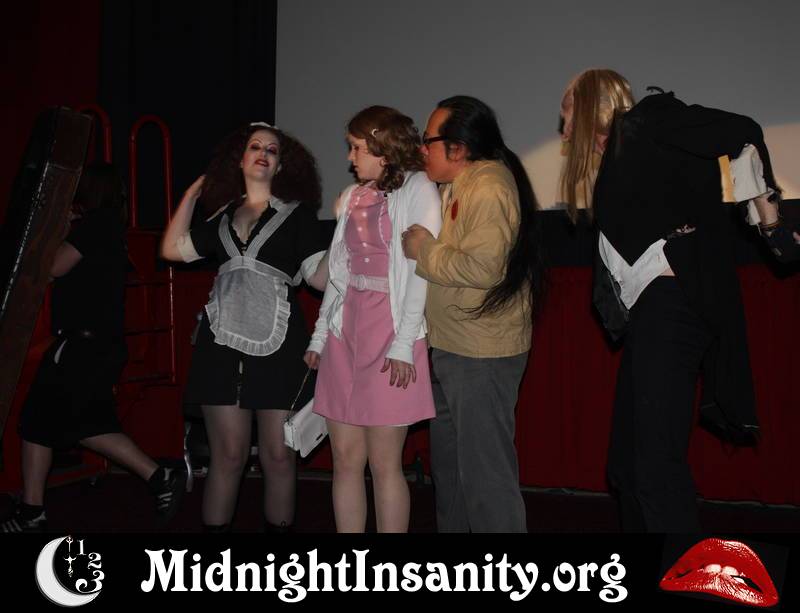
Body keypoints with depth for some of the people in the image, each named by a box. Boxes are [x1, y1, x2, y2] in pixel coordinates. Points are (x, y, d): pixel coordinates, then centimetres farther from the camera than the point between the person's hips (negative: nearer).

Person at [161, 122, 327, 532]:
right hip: (223, 341, 2)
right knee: (229, 455, 6)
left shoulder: (296, 213, 8)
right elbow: (173, 249, 9)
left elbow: (323, 275, 0)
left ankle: (279, 527, 18)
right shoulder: (223, 216, 17)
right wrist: (192, 194, 14)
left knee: (278, 456, 3)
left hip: (277, 343, -2)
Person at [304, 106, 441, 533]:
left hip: (391, 336, -6)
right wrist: (320, 335, 16)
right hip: (345, 332, 6)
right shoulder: (353, 197, 16)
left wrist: (404, 344, -15)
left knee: (384, 464, -3)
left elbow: (421, 271, -9)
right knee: (345, 459, 7)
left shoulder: (418, 190, -2)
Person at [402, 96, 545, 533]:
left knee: (485, 470, -3)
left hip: (482, 356, -11)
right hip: (452, 349, 11)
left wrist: (424, 250, -16)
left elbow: (482, 267, -29)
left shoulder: (489, 186, -17)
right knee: (447, 462, 22)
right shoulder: (456, 186, 15)